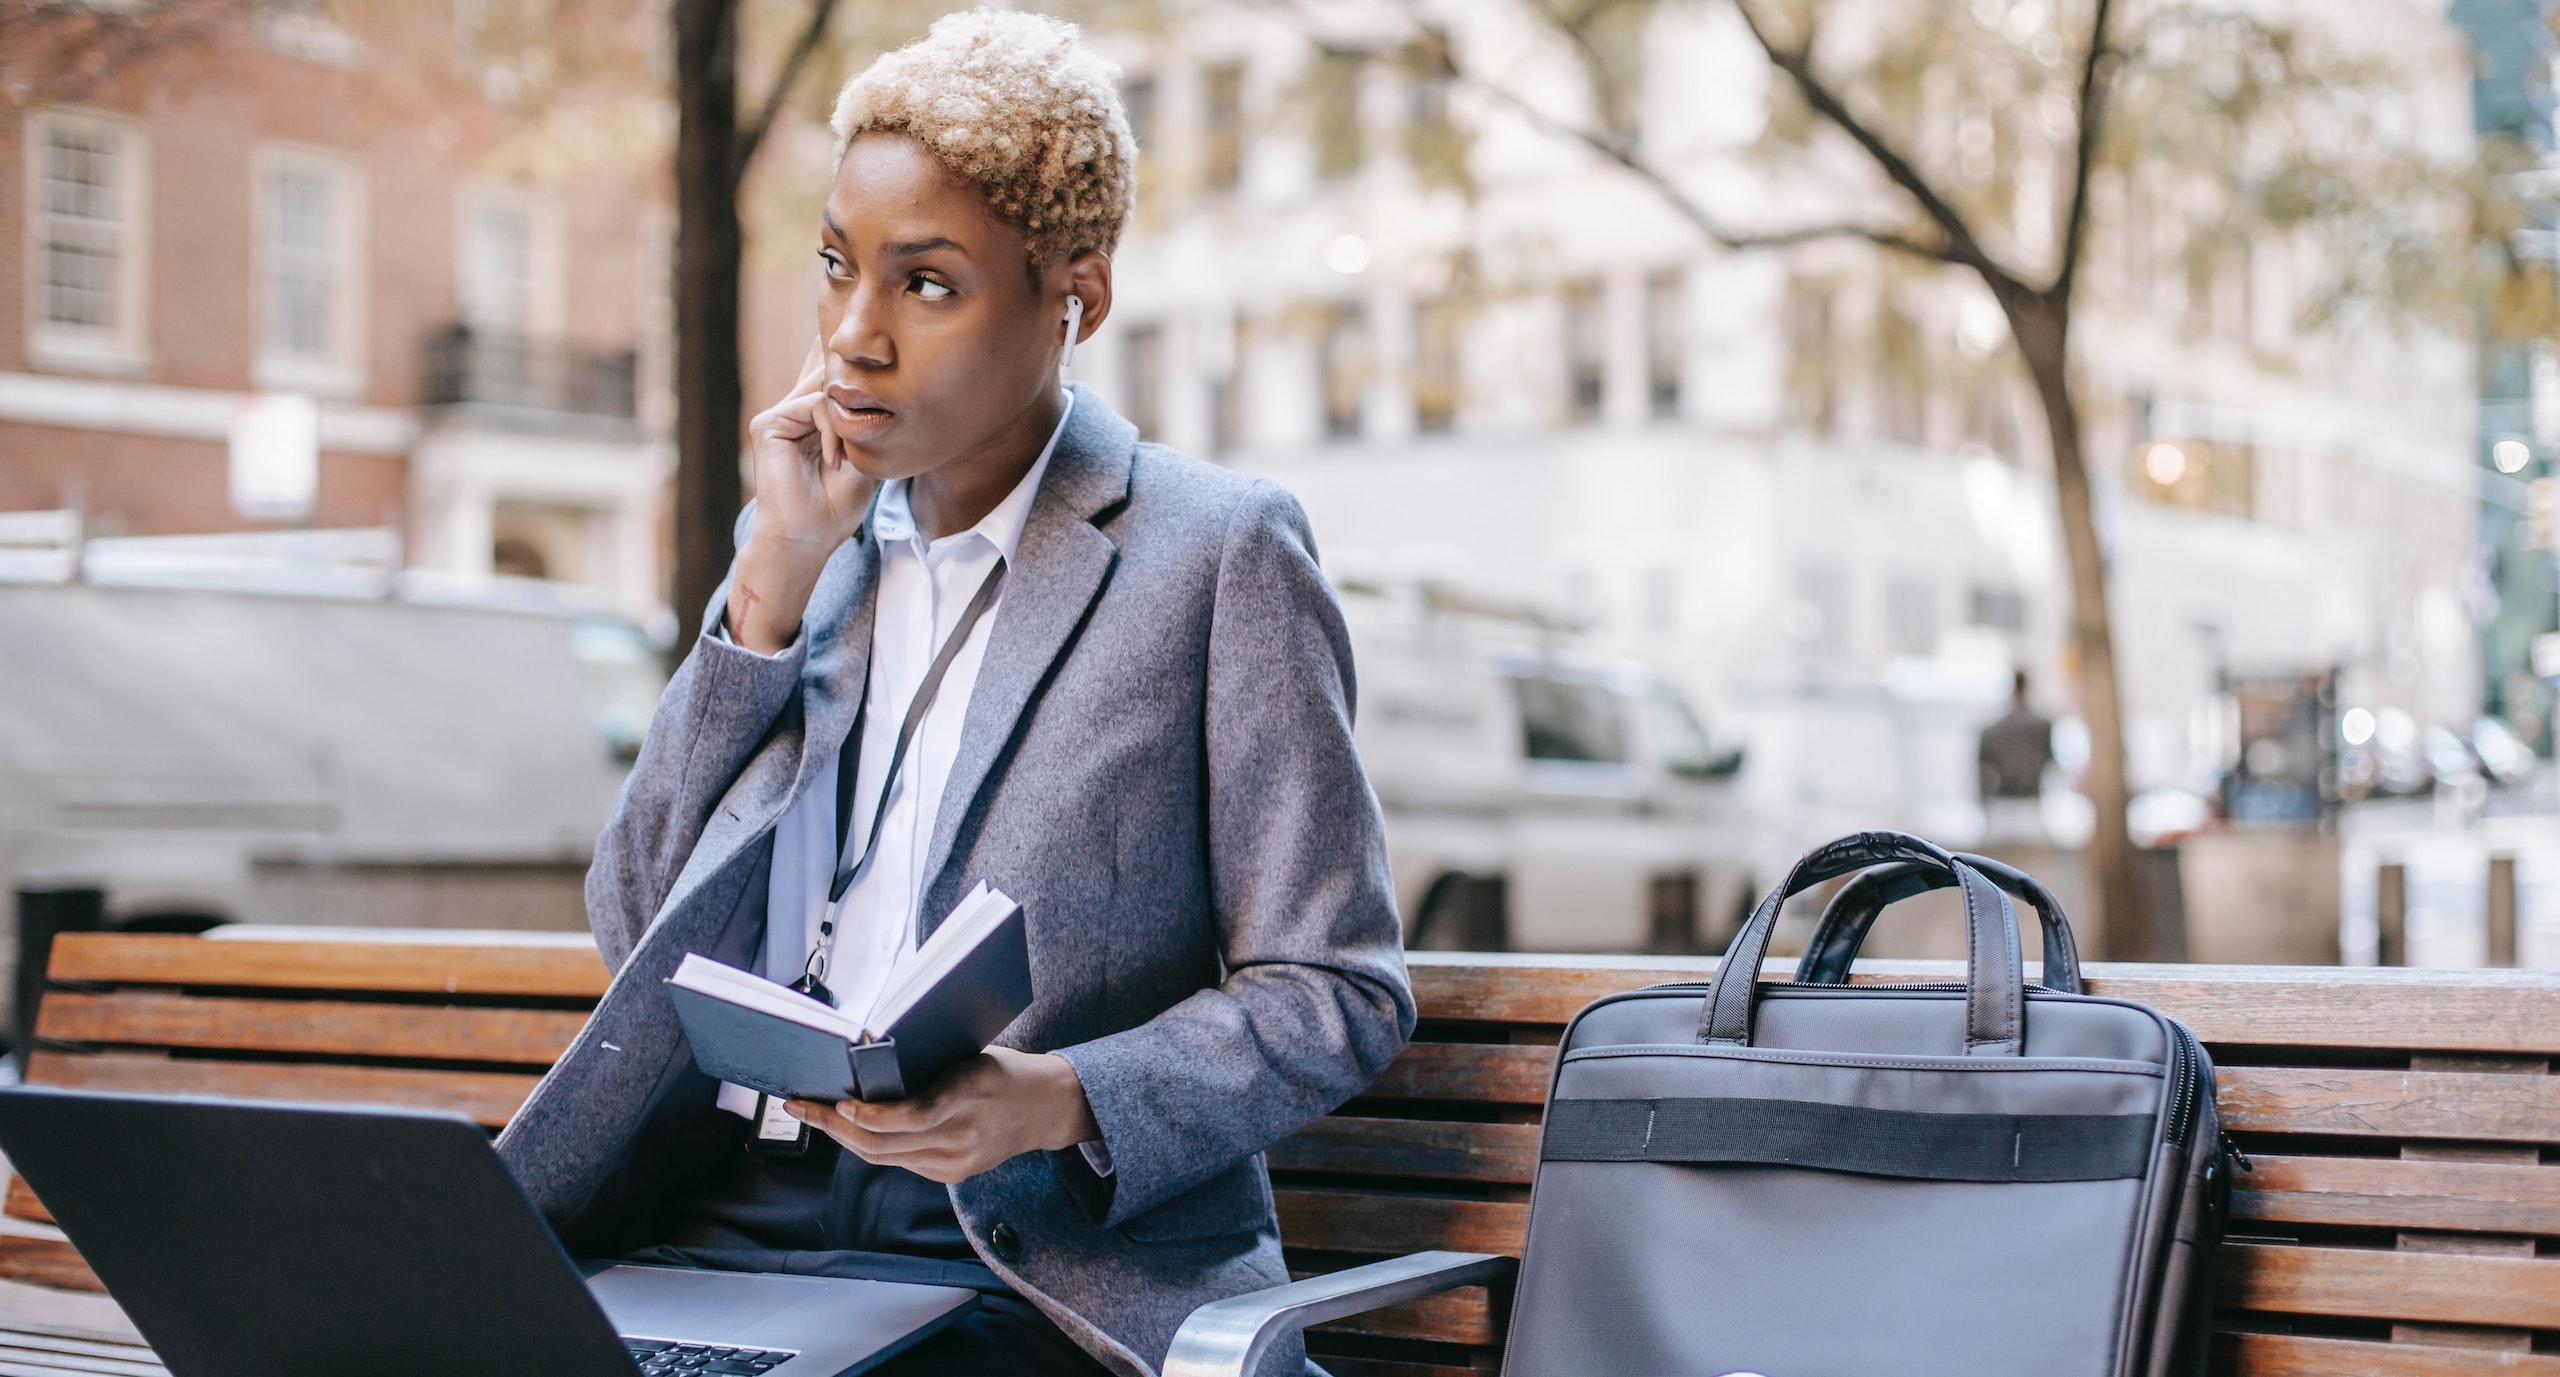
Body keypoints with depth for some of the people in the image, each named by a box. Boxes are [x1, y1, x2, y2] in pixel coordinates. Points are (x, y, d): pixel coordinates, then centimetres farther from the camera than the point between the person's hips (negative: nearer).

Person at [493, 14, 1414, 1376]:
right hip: (725, 1230, 6)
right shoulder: (804, 548, 16)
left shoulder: (1220, 553, -1)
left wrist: (1059, 1102, -20)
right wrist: (774, 579, 2)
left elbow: (1340, 995, -2)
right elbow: (635, 929, 10)